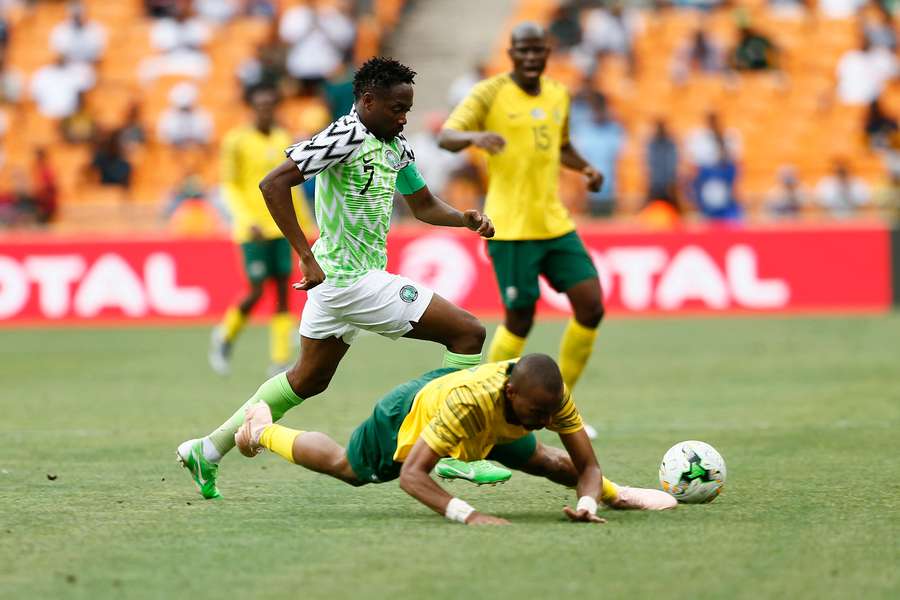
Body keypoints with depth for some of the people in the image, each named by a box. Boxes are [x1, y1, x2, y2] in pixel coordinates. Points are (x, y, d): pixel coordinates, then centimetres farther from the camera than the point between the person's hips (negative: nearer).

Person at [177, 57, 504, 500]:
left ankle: (209, 450, 24)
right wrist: (308, 257, -26)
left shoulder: (395, 146, 11)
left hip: (336, 280, 10)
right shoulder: (346, 137, -17)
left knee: (307, 380, 20)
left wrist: (466, 219, 1)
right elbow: (273, 184, -23)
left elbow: (423, 206, 22)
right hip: (354, 280, -10)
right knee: (468, 332, -8)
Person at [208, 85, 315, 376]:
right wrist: (248, 221, -17)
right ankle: (224, 336, 19)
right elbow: (229, 186, -6)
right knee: (257, 292, -8)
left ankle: (280, 361, 1)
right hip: (253, 230, -5)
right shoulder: (236, 141, -5)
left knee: (283, 291, -1)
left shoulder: (283, 140, 11)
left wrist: (305, 224, 20)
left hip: (282, 227, 5)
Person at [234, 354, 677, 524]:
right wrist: (468, 515, -63)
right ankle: (263, 430, 49)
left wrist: (587, 501, -50)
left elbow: (587, 466, -27)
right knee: (344, 467, 25)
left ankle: (614, 493, 47)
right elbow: (411, 475, -49)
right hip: (409, 413, -3)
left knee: (547, 463, 17)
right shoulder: (470, 401, -50)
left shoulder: (552, 395, -36)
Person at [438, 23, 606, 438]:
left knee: (591, 306, -2)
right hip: (511, 227, -6)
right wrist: (475, 137, -40)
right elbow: (446, 136, -18)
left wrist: (585, 169, 8)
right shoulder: (490, 93, -7)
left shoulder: (558, 95, 12)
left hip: (555, 223, 6)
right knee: (520, 319, -4)